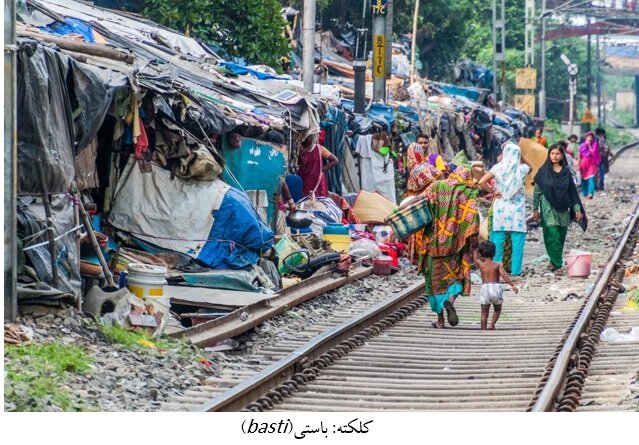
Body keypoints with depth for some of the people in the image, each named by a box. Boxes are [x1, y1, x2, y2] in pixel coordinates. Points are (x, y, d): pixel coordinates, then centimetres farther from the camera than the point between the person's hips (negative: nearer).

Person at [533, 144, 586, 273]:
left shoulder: (566, 172, 6)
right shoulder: (543, 171, -1)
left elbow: (572, 191, 9)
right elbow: (536, 191, 3)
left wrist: (577, 208, 4)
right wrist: (535, 209, 0)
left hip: (563, 209, 3)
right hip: (548, 209, -3)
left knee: (561, 237, 5)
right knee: (553, 237, -10)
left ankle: (555, 262, 18)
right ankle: (557, 265, -8)